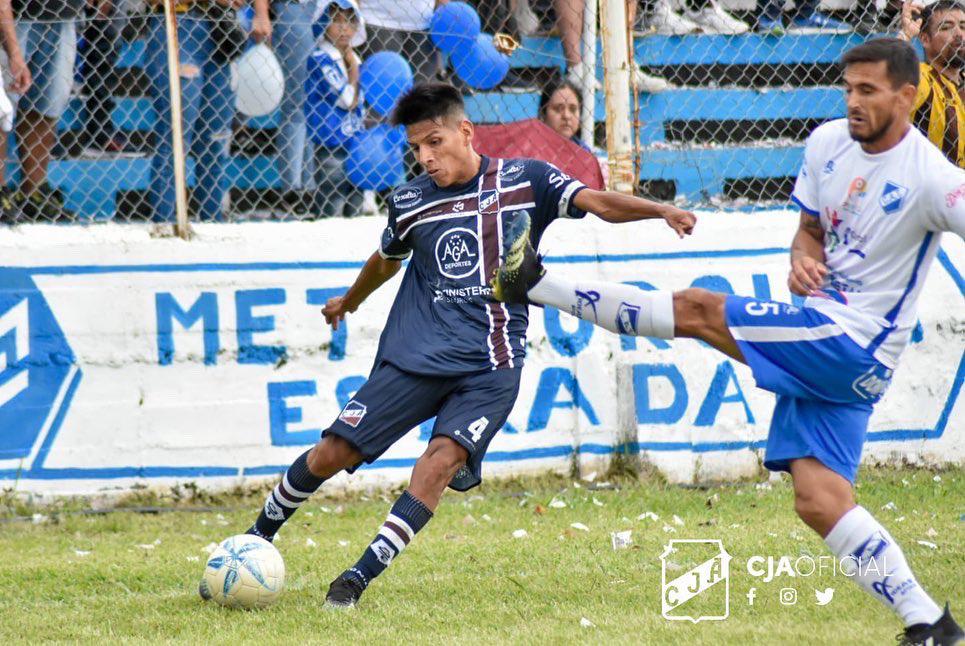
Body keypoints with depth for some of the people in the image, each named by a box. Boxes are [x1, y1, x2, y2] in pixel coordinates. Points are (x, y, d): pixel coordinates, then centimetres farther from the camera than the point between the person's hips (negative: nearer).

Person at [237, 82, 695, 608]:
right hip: (414, 357, 2)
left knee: (442, 461, -23)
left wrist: (660, 210, -28)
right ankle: (257, 536, 20)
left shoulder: (524, 180, 1)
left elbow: (599, 203, -10)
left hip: (489, 367, -2)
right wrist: (349, 301, 46)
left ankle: (360, 577, -19)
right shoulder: (409, 201, 9)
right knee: (332, 453, -3)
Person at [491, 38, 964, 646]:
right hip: (821, 341, 8)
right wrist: (803, 258, -2)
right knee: (819, 500, 0)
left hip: (853, 346, -8)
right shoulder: (828, 143, 8)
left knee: (697, 309, -11)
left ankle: (535, 282, -2)